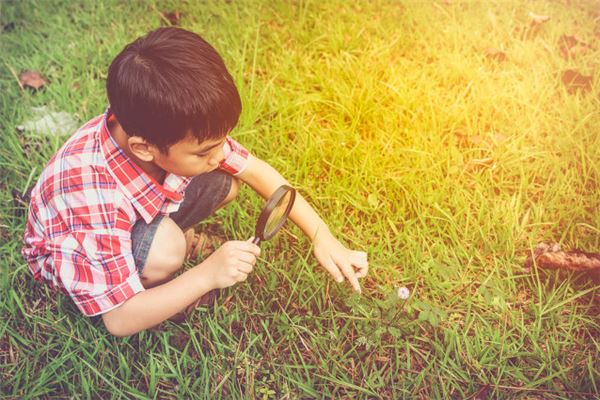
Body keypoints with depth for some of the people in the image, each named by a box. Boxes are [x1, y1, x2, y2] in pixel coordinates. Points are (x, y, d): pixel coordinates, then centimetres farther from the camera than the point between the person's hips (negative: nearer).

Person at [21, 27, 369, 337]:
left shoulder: (179, 125, -28)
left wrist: (322, 236, -19)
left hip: (143, 210, 5)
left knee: (227, 181, -15)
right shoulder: (94, 195, -43)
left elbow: (255, 170, -14)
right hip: (71, 255, -5)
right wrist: (206, 276, -44)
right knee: (166, 251, -36)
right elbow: (119, 320, -36)